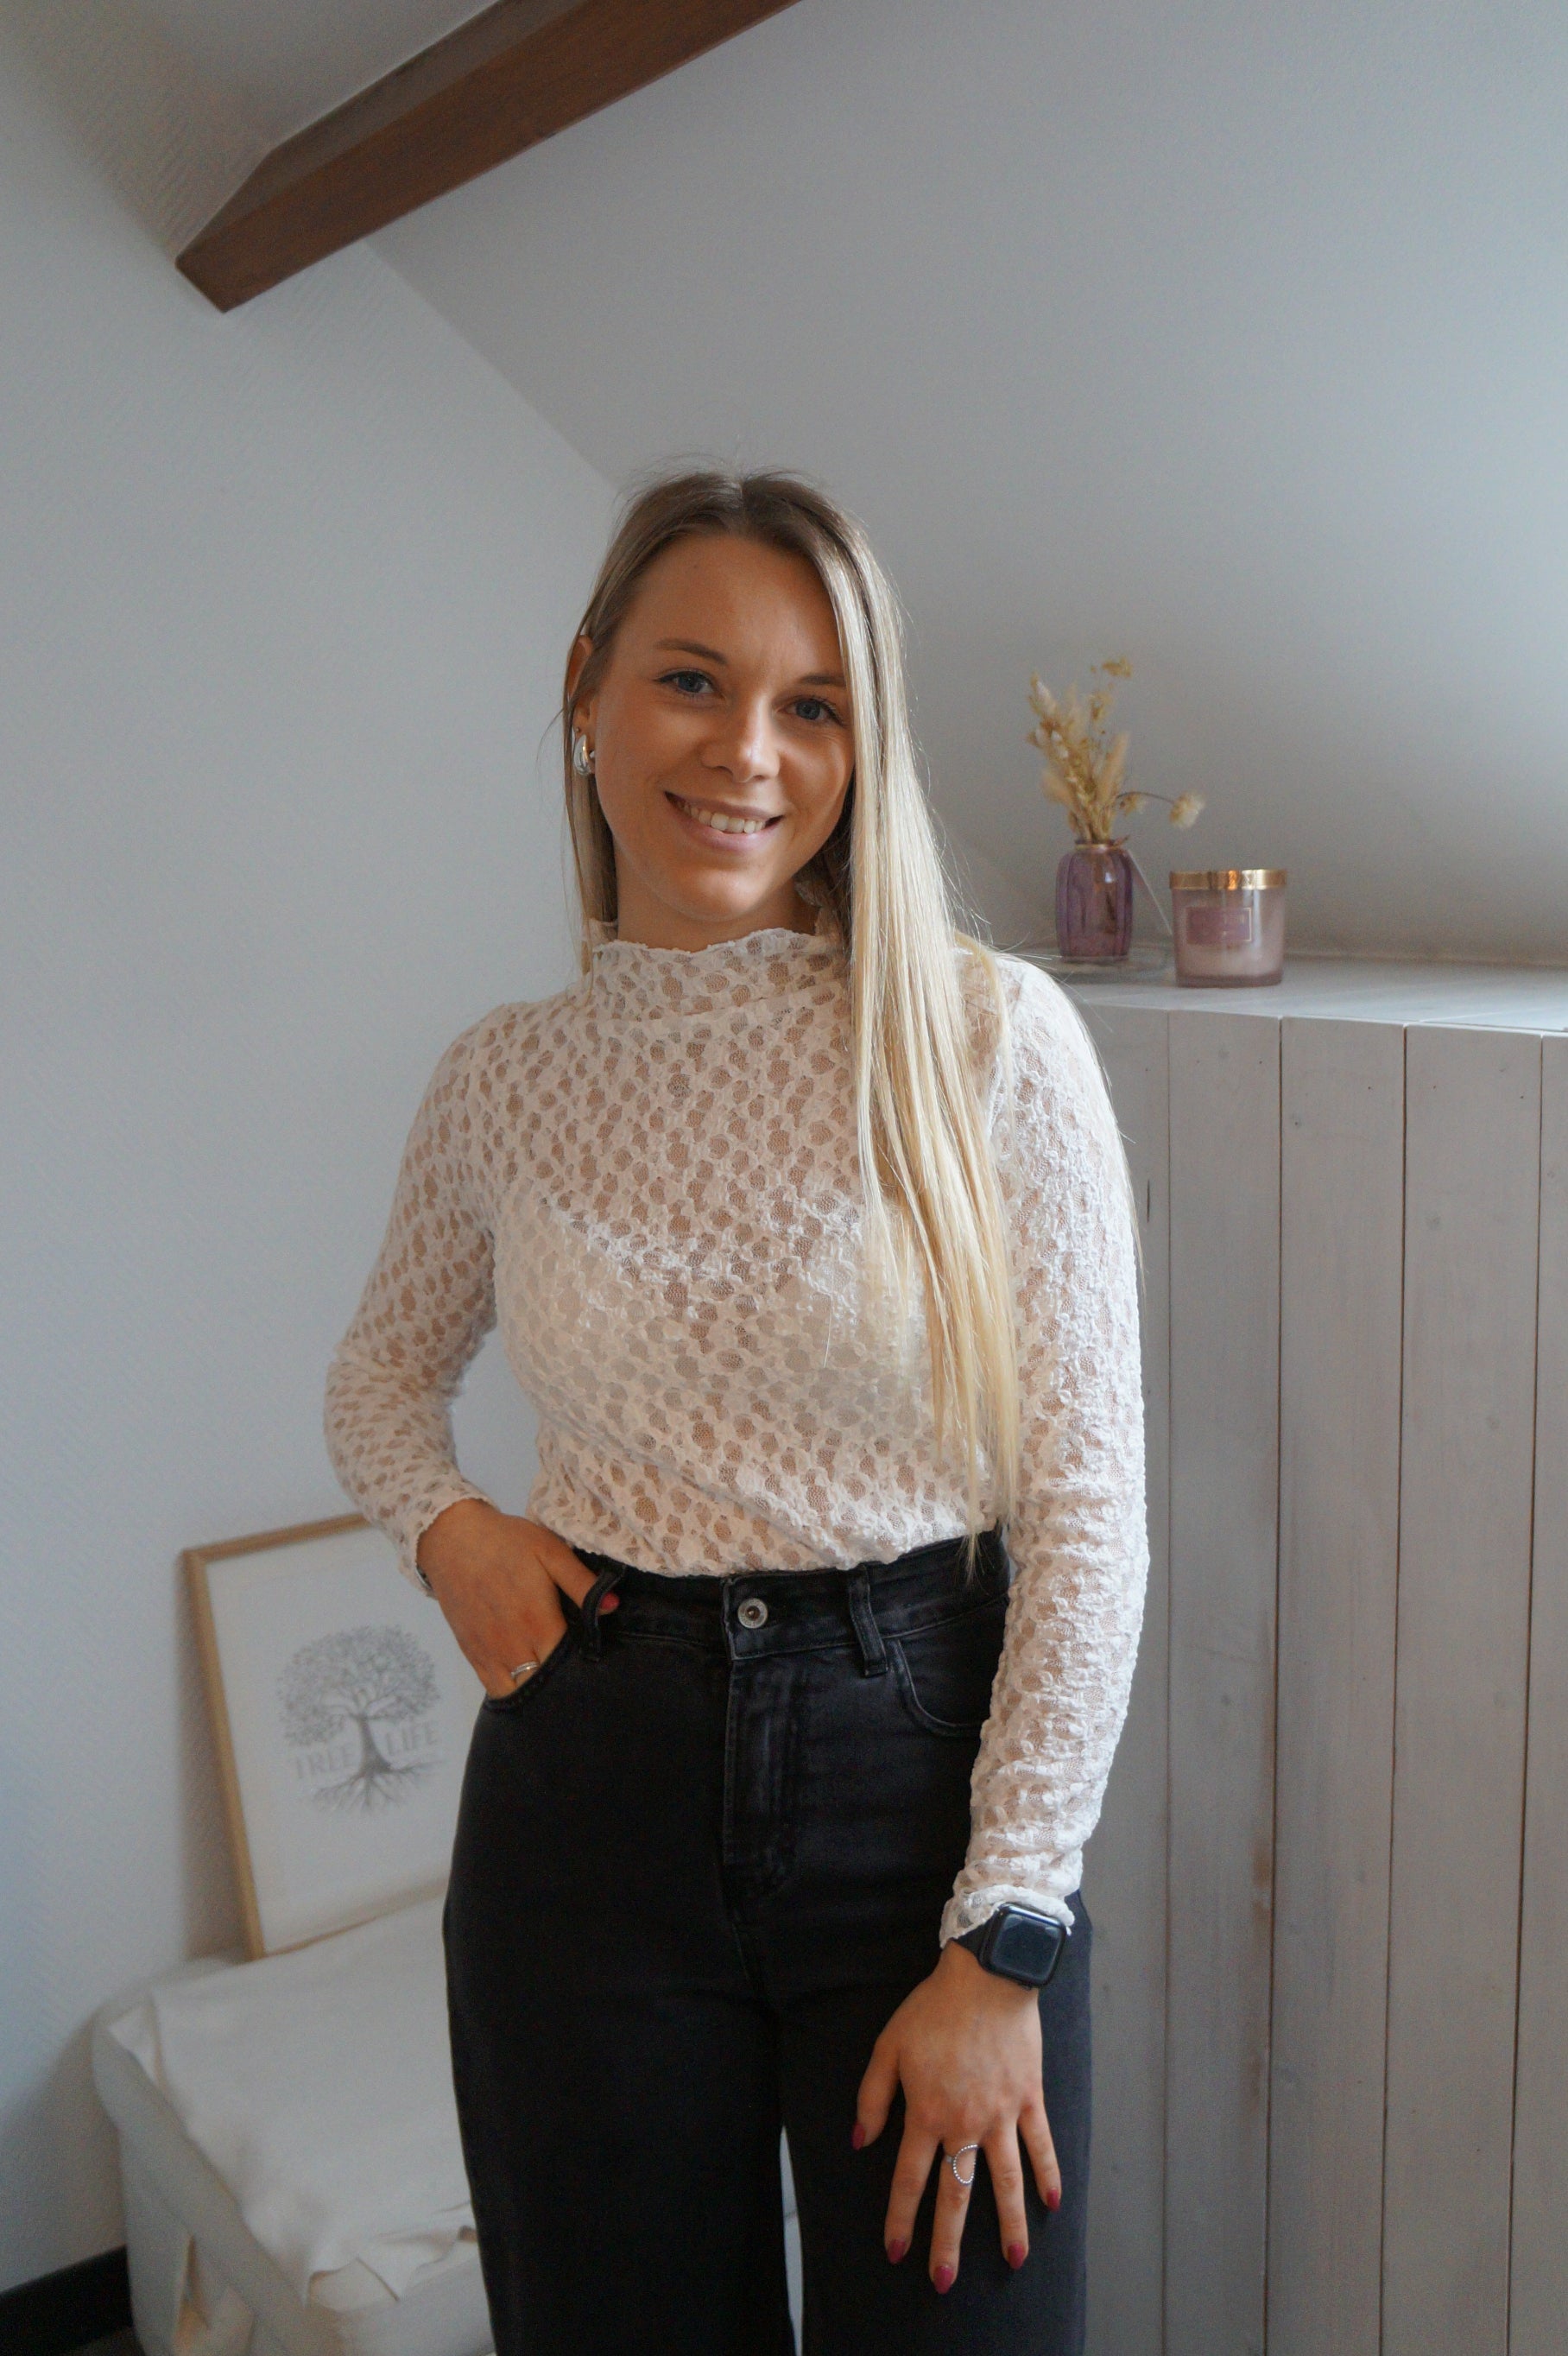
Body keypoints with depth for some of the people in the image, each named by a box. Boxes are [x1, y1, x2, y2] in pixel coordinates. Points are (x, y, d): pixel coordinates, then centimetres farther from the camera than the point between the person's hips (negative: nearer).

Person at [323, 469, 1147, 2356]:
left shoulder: (988, 1037, -9)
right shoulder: (501, 1085, 0)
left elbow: (1087, 1506, -8)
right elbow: (381, 1377, 18)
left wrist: (1004, 1940, -10)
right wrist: (444, 1525, -4)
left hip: (916, 1759, -2)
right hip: (592, 1779, 3)